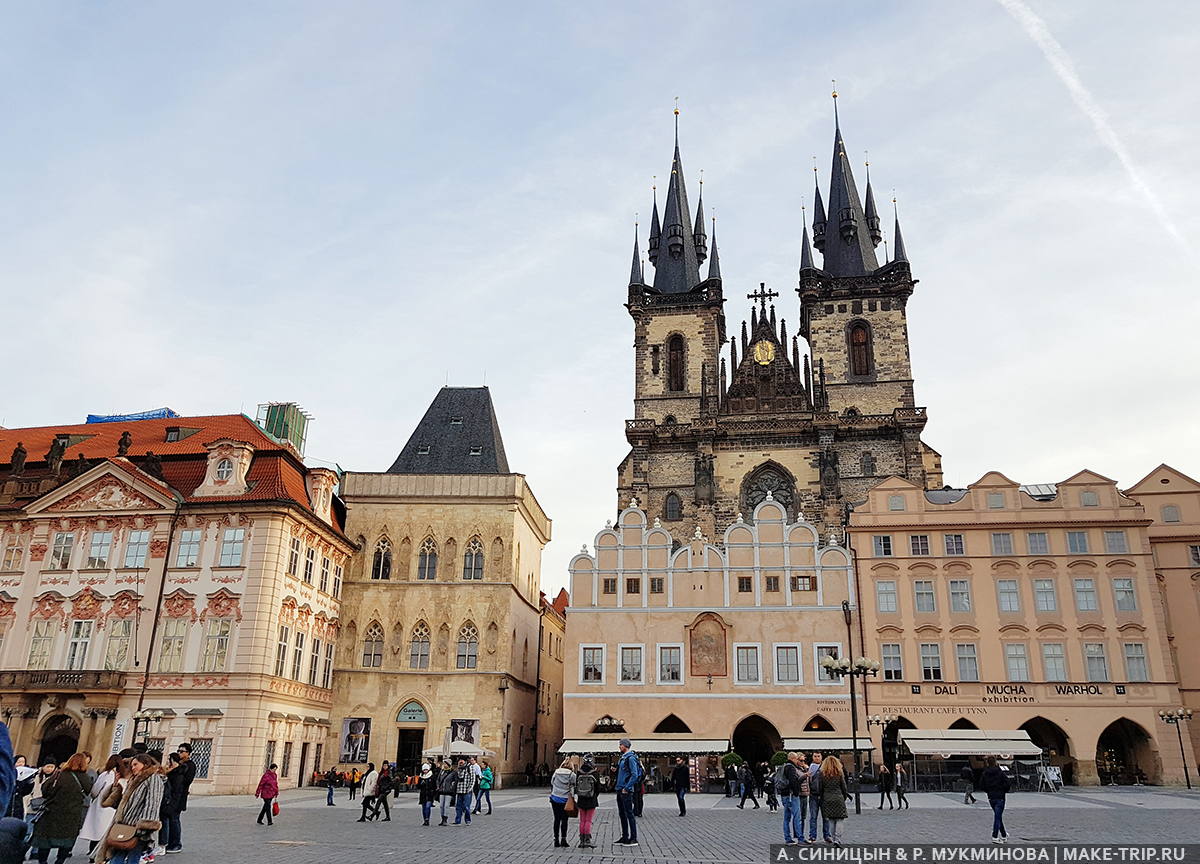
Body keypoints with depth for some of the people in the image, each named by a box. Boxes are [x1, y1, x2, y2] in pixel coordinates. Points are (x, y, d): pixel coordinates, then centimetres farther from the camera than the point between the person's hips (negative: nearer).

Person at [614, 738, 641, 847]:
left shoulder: (631, 758, -14)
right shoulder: (622, 758, 15)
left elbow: (634, 775, -20)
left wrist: (626, 788, -20)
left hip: (626, 791, -10)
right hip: (620, 790, 10)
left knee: (629, 814, -5)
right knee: (622, 814, 13)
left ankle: (633, 838, 0)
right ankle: (625, 837, 21)